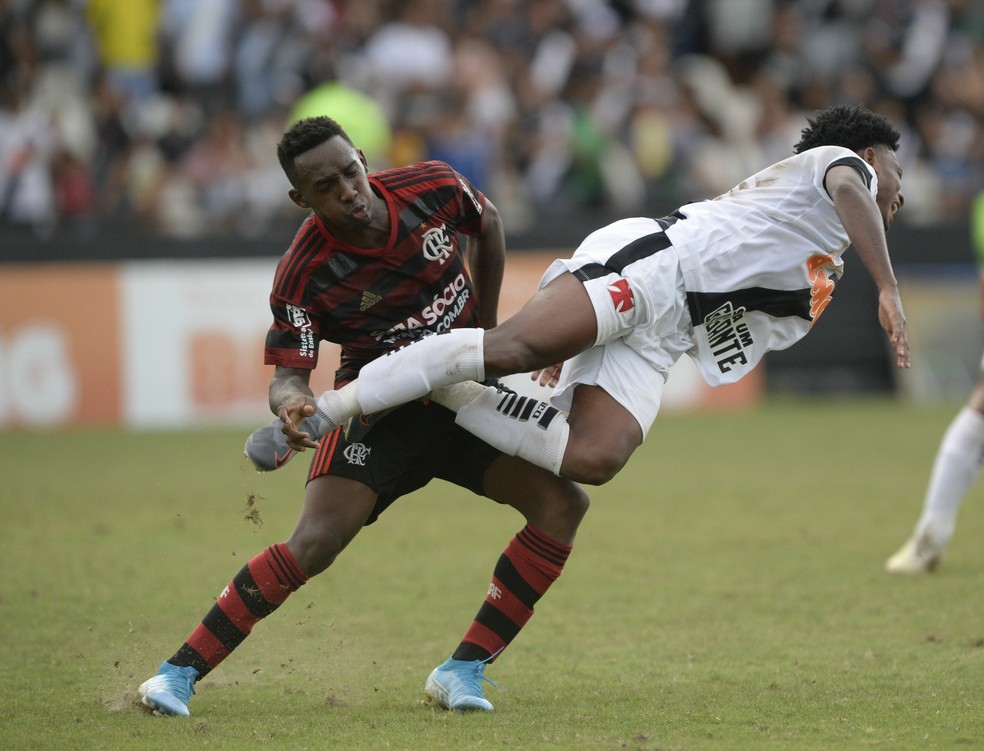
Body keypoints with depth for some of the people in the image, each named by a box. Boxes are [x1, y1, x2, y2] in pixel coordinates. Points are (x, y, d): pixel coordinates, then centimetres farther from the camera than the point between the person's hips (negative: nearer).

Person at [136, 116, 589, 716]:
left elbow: (489, 225, 9)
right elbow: (289, 373, -20)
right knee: (314, 543, -23)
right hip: (381, 409, -4)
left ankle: (464, 671, -8)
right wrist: (293, 403, -45)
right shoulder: (303, 275, -22)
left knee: (563, 502, -13)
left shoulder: (432, 188, -13)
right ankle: (180, 674, -12)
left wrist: (487, 330, 13)